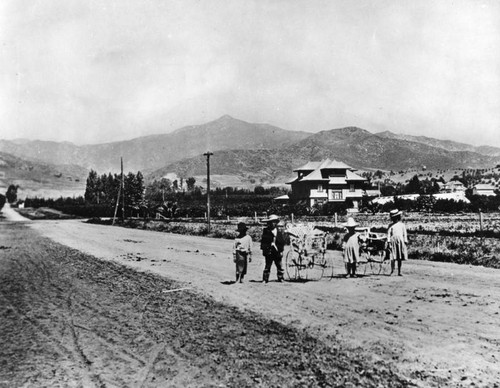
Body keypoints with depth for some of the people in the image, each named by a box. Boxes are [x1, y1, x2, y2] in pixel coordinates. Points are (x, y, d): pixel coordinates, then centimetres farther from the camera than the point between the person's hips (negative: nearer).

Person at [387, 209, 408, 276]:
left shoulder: (402, 225, 11)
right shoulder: (391, 226, 7)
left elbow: (404, 234, 11)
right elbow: (388, 234, 4)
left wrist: (405, 242, 3)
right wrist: (388, 242, -5)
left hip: (400, 242, 1)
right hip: (393, 241, -1)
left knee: (400, 258, 2)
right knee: (393, 257, -11)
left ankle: (399, 272, 5)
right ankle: (392, 269, -7)